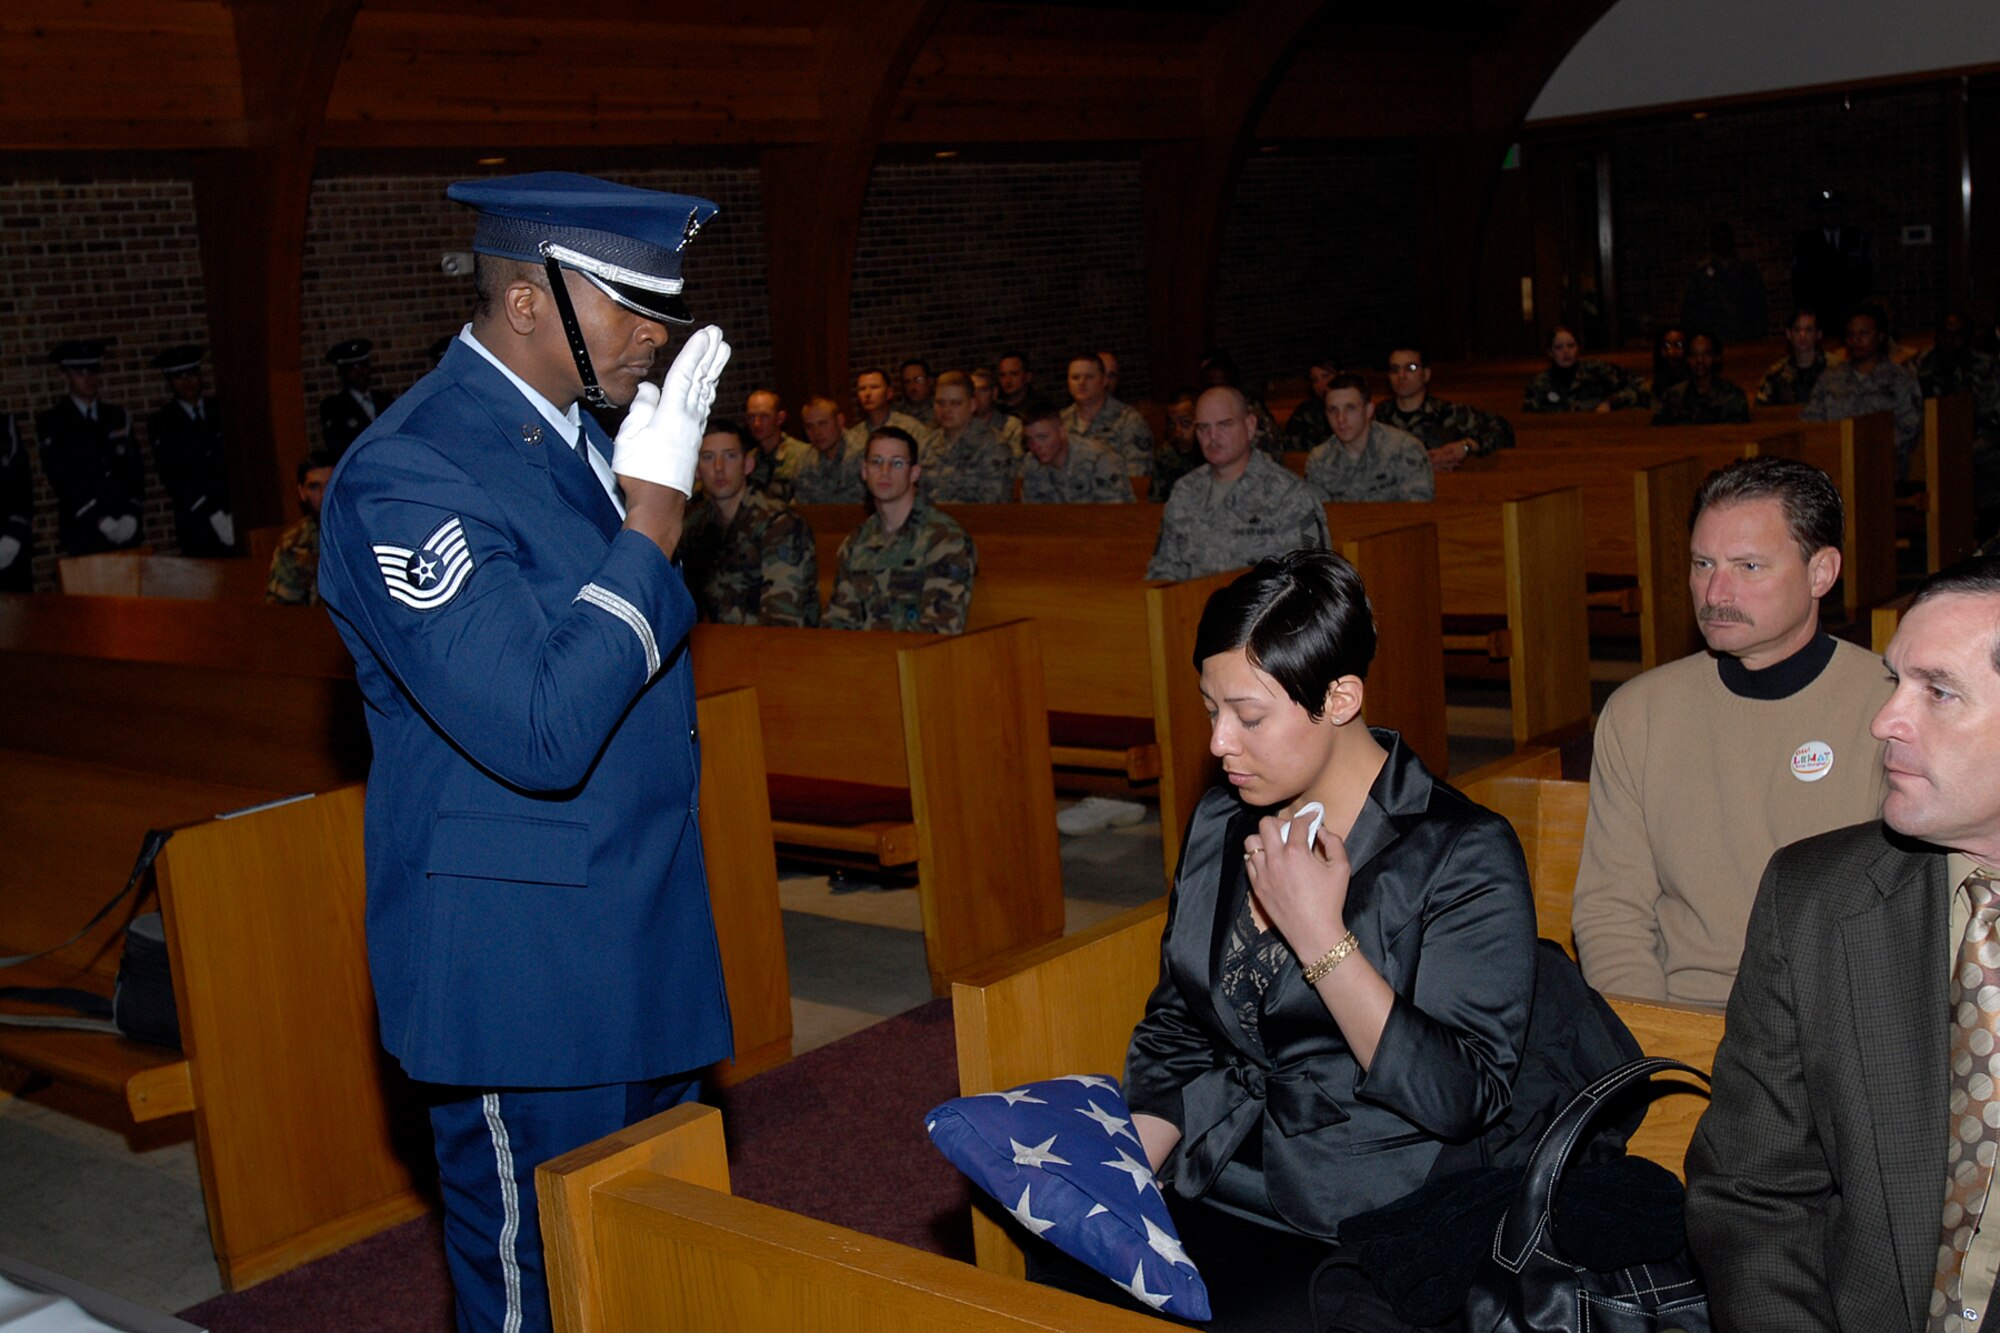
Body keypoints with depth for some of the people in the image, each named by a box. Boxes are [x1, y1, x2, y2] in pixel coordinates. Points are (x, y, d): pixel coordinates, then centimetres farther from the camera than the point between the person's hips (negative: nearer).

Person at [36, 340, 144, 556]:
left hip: (126, 528, 3)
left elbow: (135, 469, 12)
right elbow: (61, 479, -4)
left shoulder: (119, 417, 17)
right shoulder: (51, 422, 5)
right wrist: (99, 518, -13)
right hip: (82, 530, -3)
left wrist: (132, 513, -4)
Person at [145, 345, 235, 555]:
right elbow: (170, 476, 1)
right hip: (196, 520, -2)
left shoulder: (223, 410, 14)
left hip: (237, 514, 2)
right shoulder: (161, 422, 8)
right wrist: (209, 510, -9)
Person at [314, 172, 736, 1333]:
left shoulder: (588, 431, 8)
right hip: (526, 965, -8)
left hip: (642, 931, 9)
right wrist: (654, 512, -23)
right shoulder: (406, 476, -21)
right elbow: (542, 734, -28)